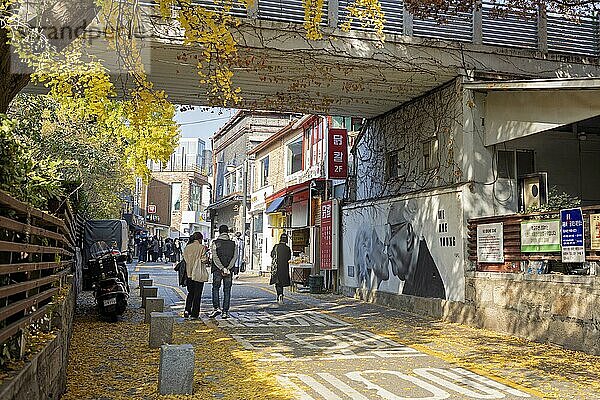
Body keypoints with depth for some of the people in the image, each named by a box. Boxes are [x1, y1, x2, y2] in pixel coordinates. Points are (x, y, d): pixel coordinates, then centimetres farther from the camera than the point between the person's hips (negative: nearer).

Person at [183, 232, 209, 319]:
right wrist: (207, 258, 6)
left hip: (189, 274, 4)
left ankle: (187, 310, 3)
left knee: (190, 292, 18)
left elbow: (185, 259, 5)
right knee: (197, 294, 4)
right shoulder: (202, 248, -9)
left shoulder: (186, 248, 5)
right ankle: (194, 313, 6)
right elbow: (204, 260, -13)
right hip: (199, 274, -4)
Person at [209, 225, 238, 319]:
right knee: (227, 291, 7)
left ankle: (216, 308, -3)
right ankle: (225, 312, 5)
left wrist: (222, 268, -14)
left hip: (217, 270, -2)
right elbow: (235, 257, -5)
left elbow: (215, 257, -11)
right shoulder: (233, 244, 6)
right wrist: (228, 269, -11)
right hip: (229, 271, 2)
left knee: (215, 288, 12)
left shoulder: (215, 243, -1)